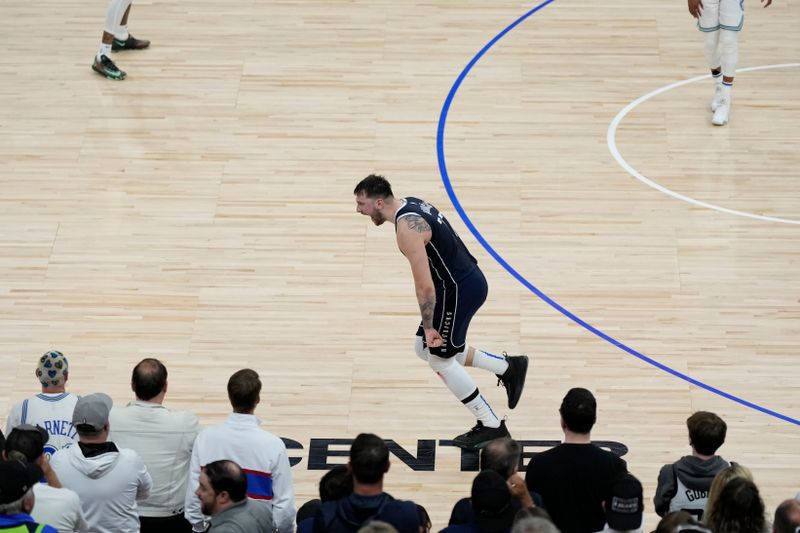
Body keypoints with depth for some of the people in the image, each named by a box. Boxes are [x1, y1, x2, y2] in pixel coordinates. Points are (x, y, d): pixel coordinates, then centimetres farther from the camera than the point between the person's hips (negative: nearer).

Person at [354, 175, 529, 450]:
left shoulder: (407, 228, -24)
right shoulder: (410, 203, 6)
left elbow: (425, 287, -25)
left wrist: (428, 327, -16)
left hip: (459, 289, -10)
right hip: (467, 280, 10)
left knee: (440, 359, 4)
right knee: (425, 348, 19)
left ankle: (491, 426, 13)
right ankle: (507, 367, 24)